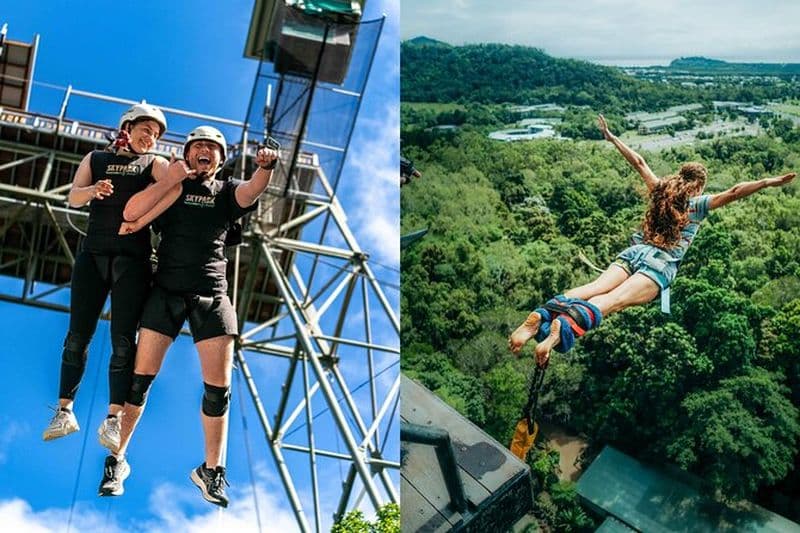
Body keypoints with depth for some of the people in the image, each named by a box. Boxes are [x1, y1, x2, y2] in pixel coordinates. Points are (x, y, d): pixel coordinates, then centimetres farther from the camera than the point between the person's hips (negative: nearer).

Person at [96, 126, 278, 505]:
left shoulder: (226, 192, 12)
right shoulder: (171, 186, 9)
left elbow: (252, 191, -11)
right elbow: (131, 213, -8)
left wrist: (265, 167, -33)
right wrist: (177, 179, -8)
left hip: (211, 295, 1)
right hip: (166, 291, -1)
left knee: (218, 387, -1)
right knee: (141, 377, -1)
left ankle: (211, 471, 13)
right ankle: (117, 460, 12)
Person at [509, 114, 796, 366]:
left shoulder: (661, 189, 24)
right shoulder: (698, 203, 12)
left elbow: (638, 162, 32)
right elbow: (733, 192, 0)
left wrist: (611, 138, 42)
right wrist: (769, 182, 3)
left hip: (633, 253, 5)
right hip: (661, 264, -5)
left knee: (594, 288, -20)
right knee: (612, 300, -28)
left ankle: (540, 317, -47)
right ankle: (563, 326, -57)